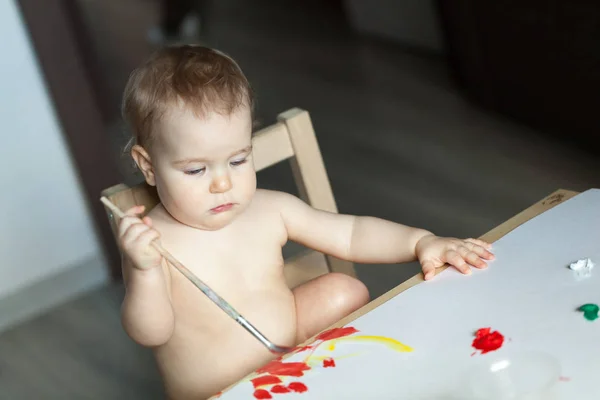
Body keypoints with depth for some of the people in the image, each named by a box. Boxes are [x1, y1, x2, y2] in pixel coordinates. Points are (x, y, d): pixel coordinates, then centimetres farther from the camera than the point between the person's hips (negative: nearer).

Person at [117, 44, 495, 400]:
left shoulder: (270, 210, -3)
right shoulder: (152, 240, -15)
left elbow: (350, 233, 3)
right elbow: (151, 333, -20)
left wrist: (421, 241, -10)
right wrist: (146, 272, -38)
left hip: (292, 357, 6)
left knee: (343, 291, -5)